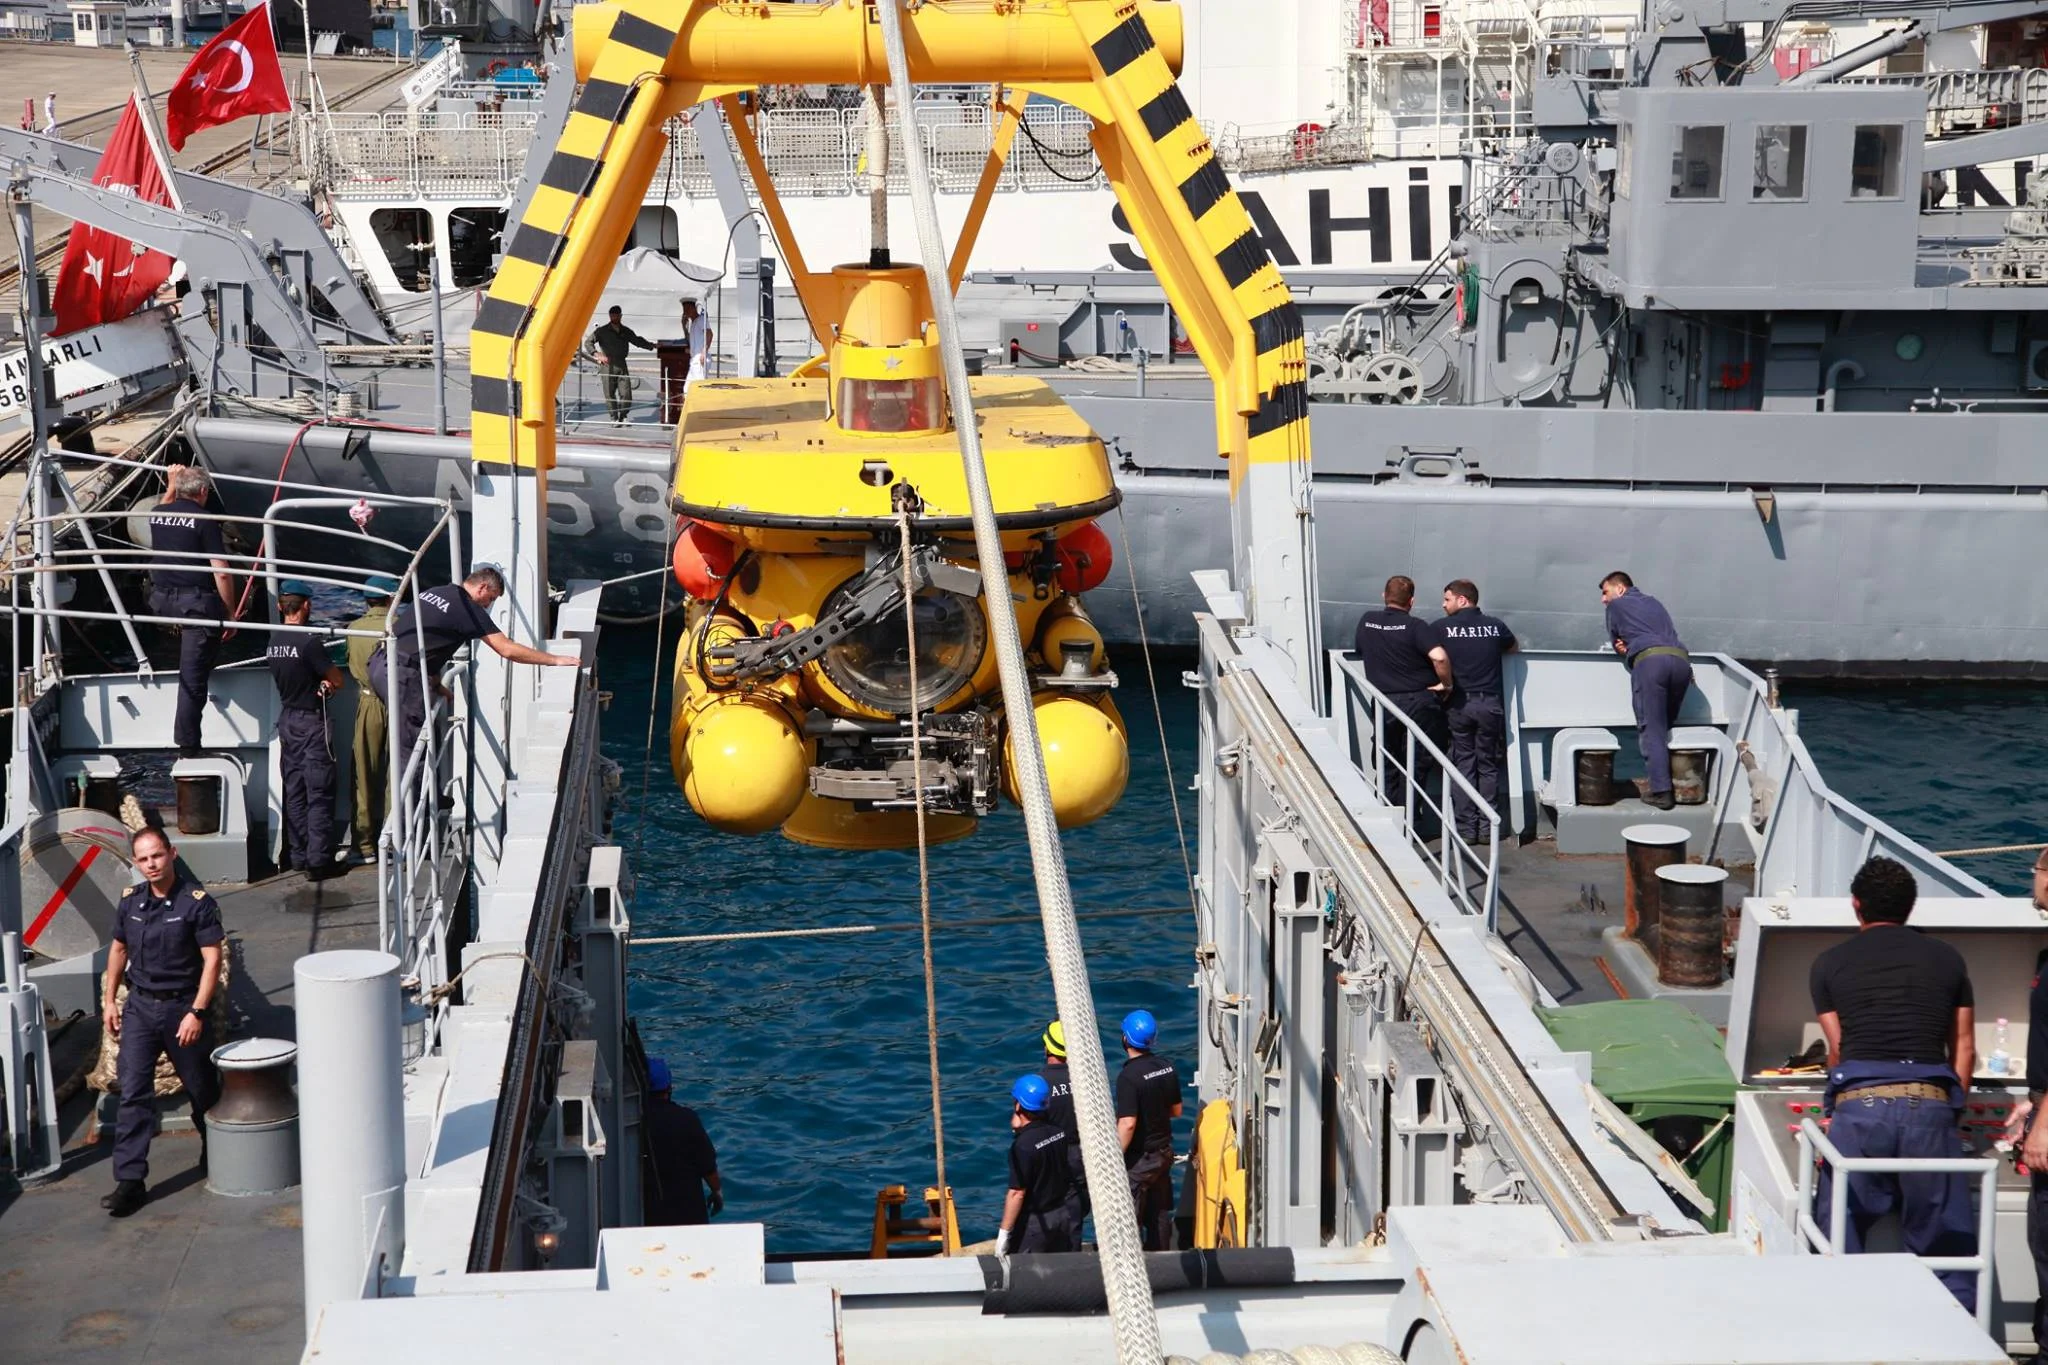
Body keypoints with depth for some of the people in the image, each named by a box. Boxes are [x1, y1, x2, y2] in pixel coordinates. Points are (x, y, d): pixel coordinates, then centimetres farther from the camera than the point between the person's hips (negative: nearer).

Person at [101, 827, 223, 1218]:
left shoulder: (196, 902, -14)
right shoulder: (130, 901, 2)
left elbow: (212, 959, -15)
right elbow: (118, 949, 16)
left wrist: (196, 1012, -20)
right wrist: (109, 1001, 14)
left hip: (182, 1008, -3)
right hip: (139, 1006, 3)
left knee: (202, 1089, 13)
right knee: (133, 1093, -5)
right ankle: (130, 1179, -5)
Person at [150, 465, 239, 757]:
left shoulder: (157, 515, 7)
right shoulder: (204, 521, -11)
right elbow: (221, 572, -14)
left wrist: (172, 484, 40)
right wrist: (230, 613, -7)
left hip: (161, 600, 6)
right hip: (197, 602, -6)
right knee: (192, 678, -4)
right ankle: (187, 748, -4)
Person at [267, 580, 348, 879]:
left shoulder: (273, 643, 5)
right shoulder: (309, 642, -19)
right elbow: (339, 681, -13)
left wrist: (320, 683, 0)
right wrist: (328, 683, 7)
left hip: (287, 719, 8)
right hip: (311, 721, -8)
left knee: (294, 792, 12)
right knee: (319, 794, -4)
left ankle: (299, 856, 16)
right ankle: (319, 861, -5)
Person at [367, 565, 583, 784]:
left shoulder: (433, 593, 20)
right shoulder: (468, 609, -6)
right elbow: (507, 650, -6)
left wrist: (436, 684, 25)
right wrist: (555, 659, 1)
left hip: (380, 662, 9)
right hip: (400, 673, -9)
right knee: (409, 750, -5)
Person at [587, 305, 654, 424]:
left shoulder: (626, 331, 12)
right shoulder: (602, 331, 1)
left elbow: (638, 341, 24)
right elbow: (589, 342, -3)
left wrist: (651, 346, 14)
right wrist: (597, 354, -17)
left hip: (621, 364, 3)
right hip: (608, 365, -3)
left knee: (626, 393, -2)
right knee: (610, 394, -1)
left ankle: (622, 416, 16)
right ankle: (614, 418, 10)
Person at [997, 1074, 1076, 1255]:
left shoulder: (1023, 1146, -23)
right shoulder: (1059, 1132, -2)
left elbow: (1017, 1193, -23)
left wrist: (1004, 1233, -16)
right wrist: (1020, 1128, 9)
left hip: (1035, 1220, -7)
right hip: (1063, 1213, 7)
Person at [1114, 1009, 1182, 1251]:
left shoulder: (1129, 1076, -22)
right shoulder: (1167, 1067, 0)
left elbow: (1128, 1124, -25)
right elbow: (1176, 1110, 11)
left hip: (1140, 1157, -7)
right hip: (1164, 1151, 7)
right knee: (1160, 1213, 16)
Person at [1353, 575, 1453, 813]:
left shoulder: (1366, 622, 4)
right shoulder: (1415, 626, -11)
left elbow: (1359, 650, 21)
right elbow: (1439, 657, -25)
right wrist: (1446, 684, -9)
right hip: (1418, 702, -4)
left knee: (1387, 768, 12)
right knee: (1417, 766, 3)